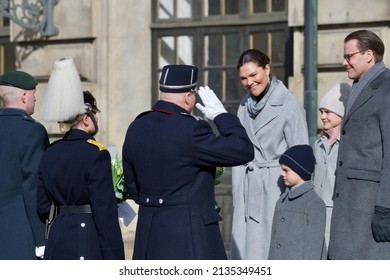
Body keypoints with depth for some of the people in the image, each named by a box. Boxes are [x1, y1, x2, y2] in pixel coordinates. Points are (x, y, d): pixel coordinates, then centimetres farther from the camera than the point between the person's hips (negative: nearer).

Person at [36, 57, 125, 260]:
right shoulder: (96, 154, -12)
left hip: (56, 245, 7)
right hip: (88, 246, -7)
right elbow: (105, 211, -14)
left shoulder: (49, 154, 9)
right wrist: (114, 259, -12)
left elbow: (42, 207, 11)